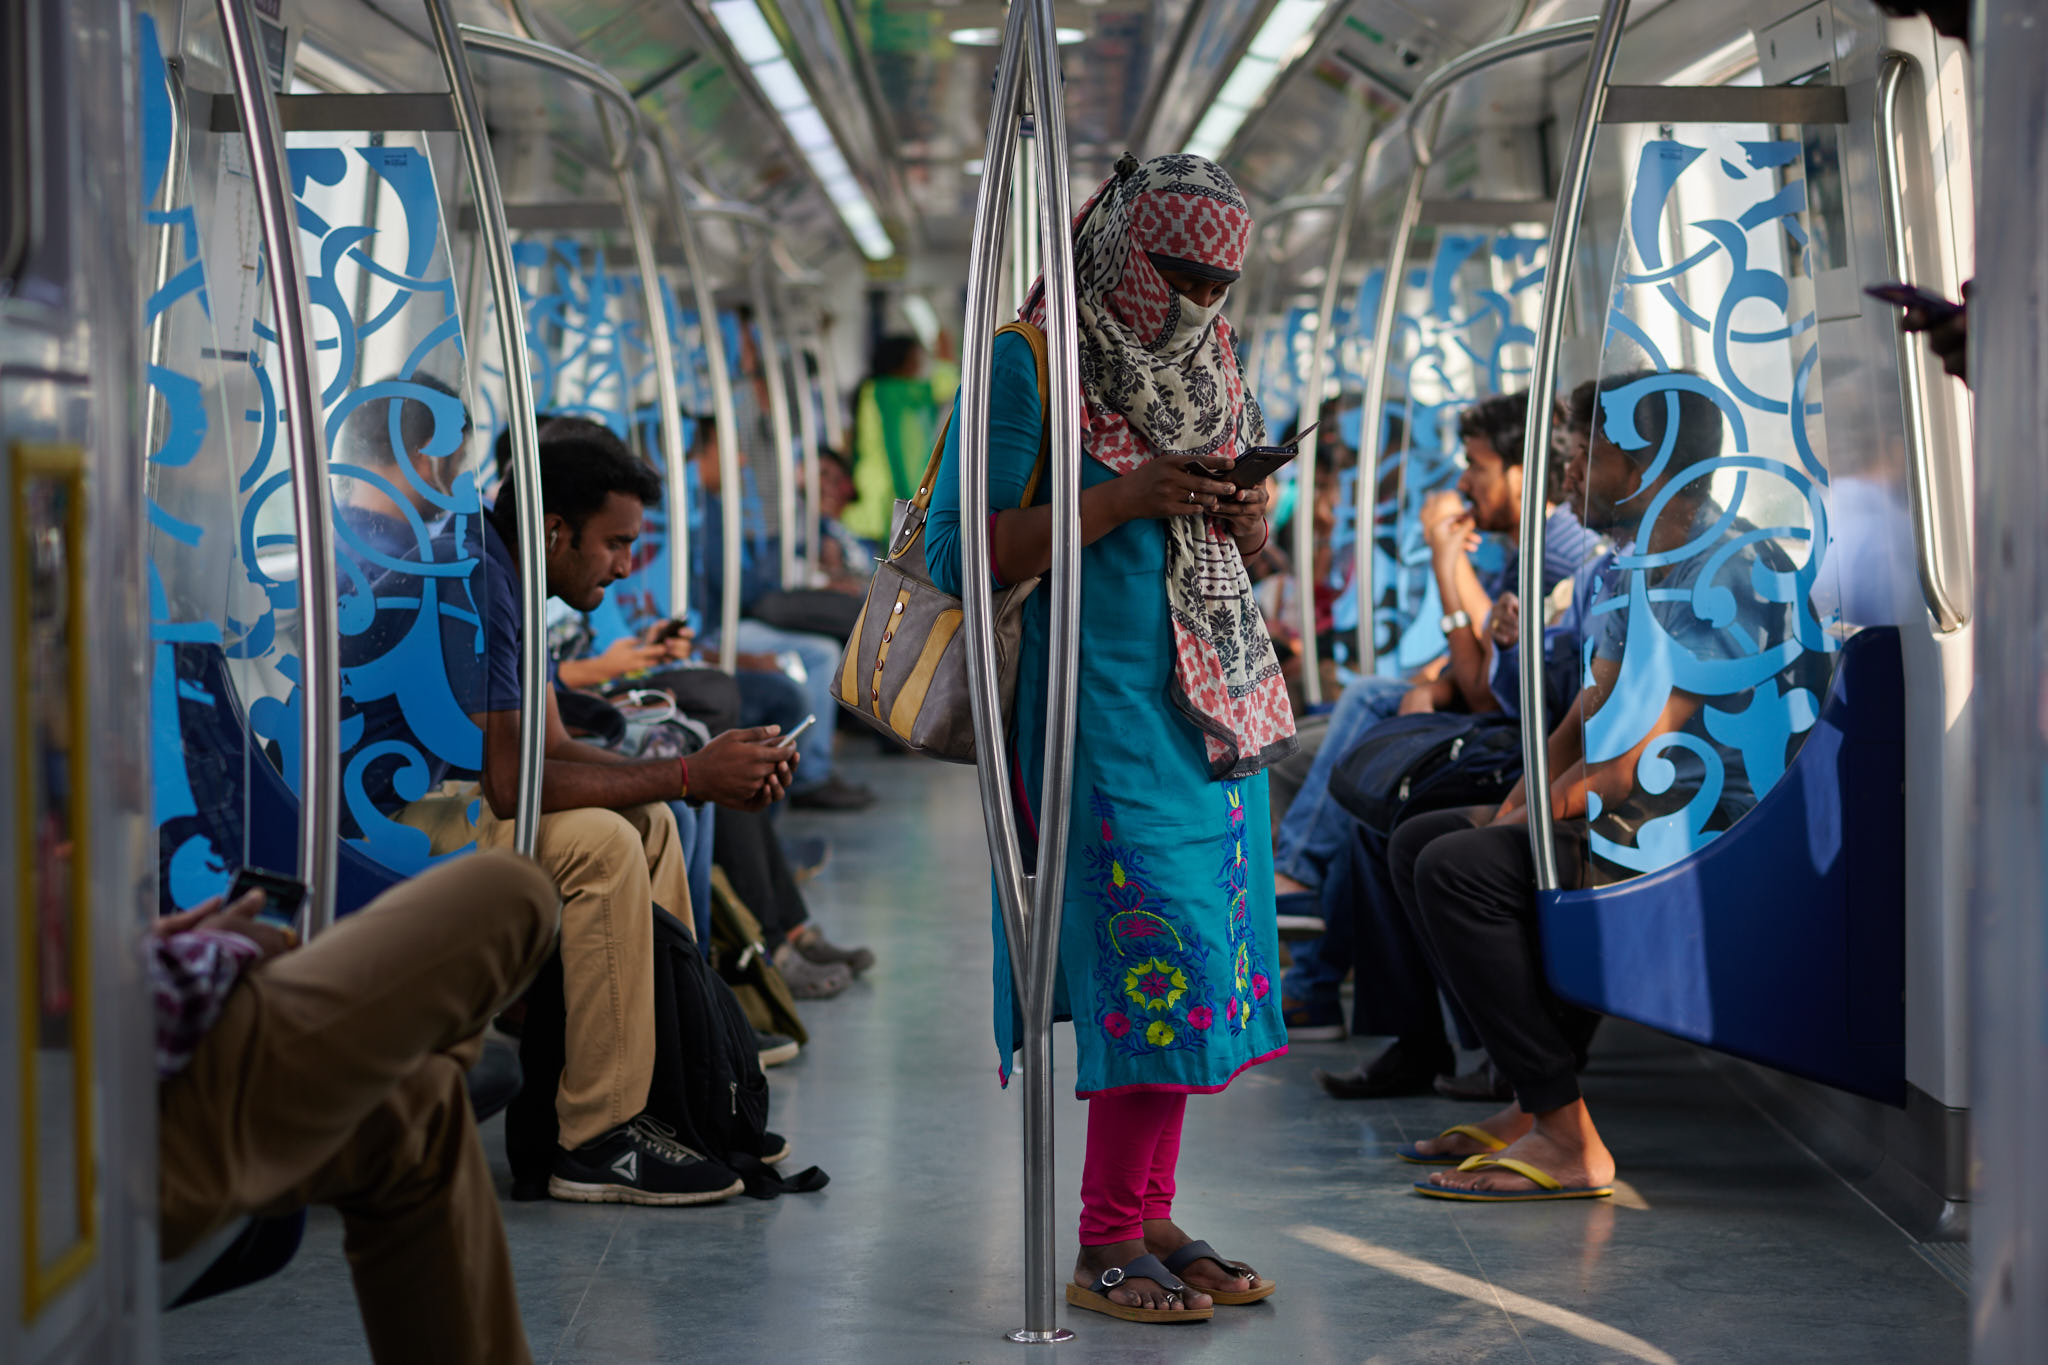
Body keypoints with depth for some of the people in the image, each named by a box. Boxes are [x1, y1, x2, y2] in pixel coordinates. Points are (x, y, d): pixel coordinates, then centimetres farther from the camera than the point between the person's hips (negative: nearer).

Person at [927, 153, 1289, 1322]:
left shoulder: (1214, 364, 15)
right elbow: (962, 553, -13)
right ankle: (1109, 1245, -2)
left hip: (1217, 699, 8)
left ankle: (1151, 1219, 15)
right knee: (1159, 953, -11)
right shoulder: (1035, 365, -7)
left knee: (1211, 948, 7)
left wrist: (1247, 518, -2)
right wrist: (1123, 501, -18)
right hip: (1104, 692, -7)